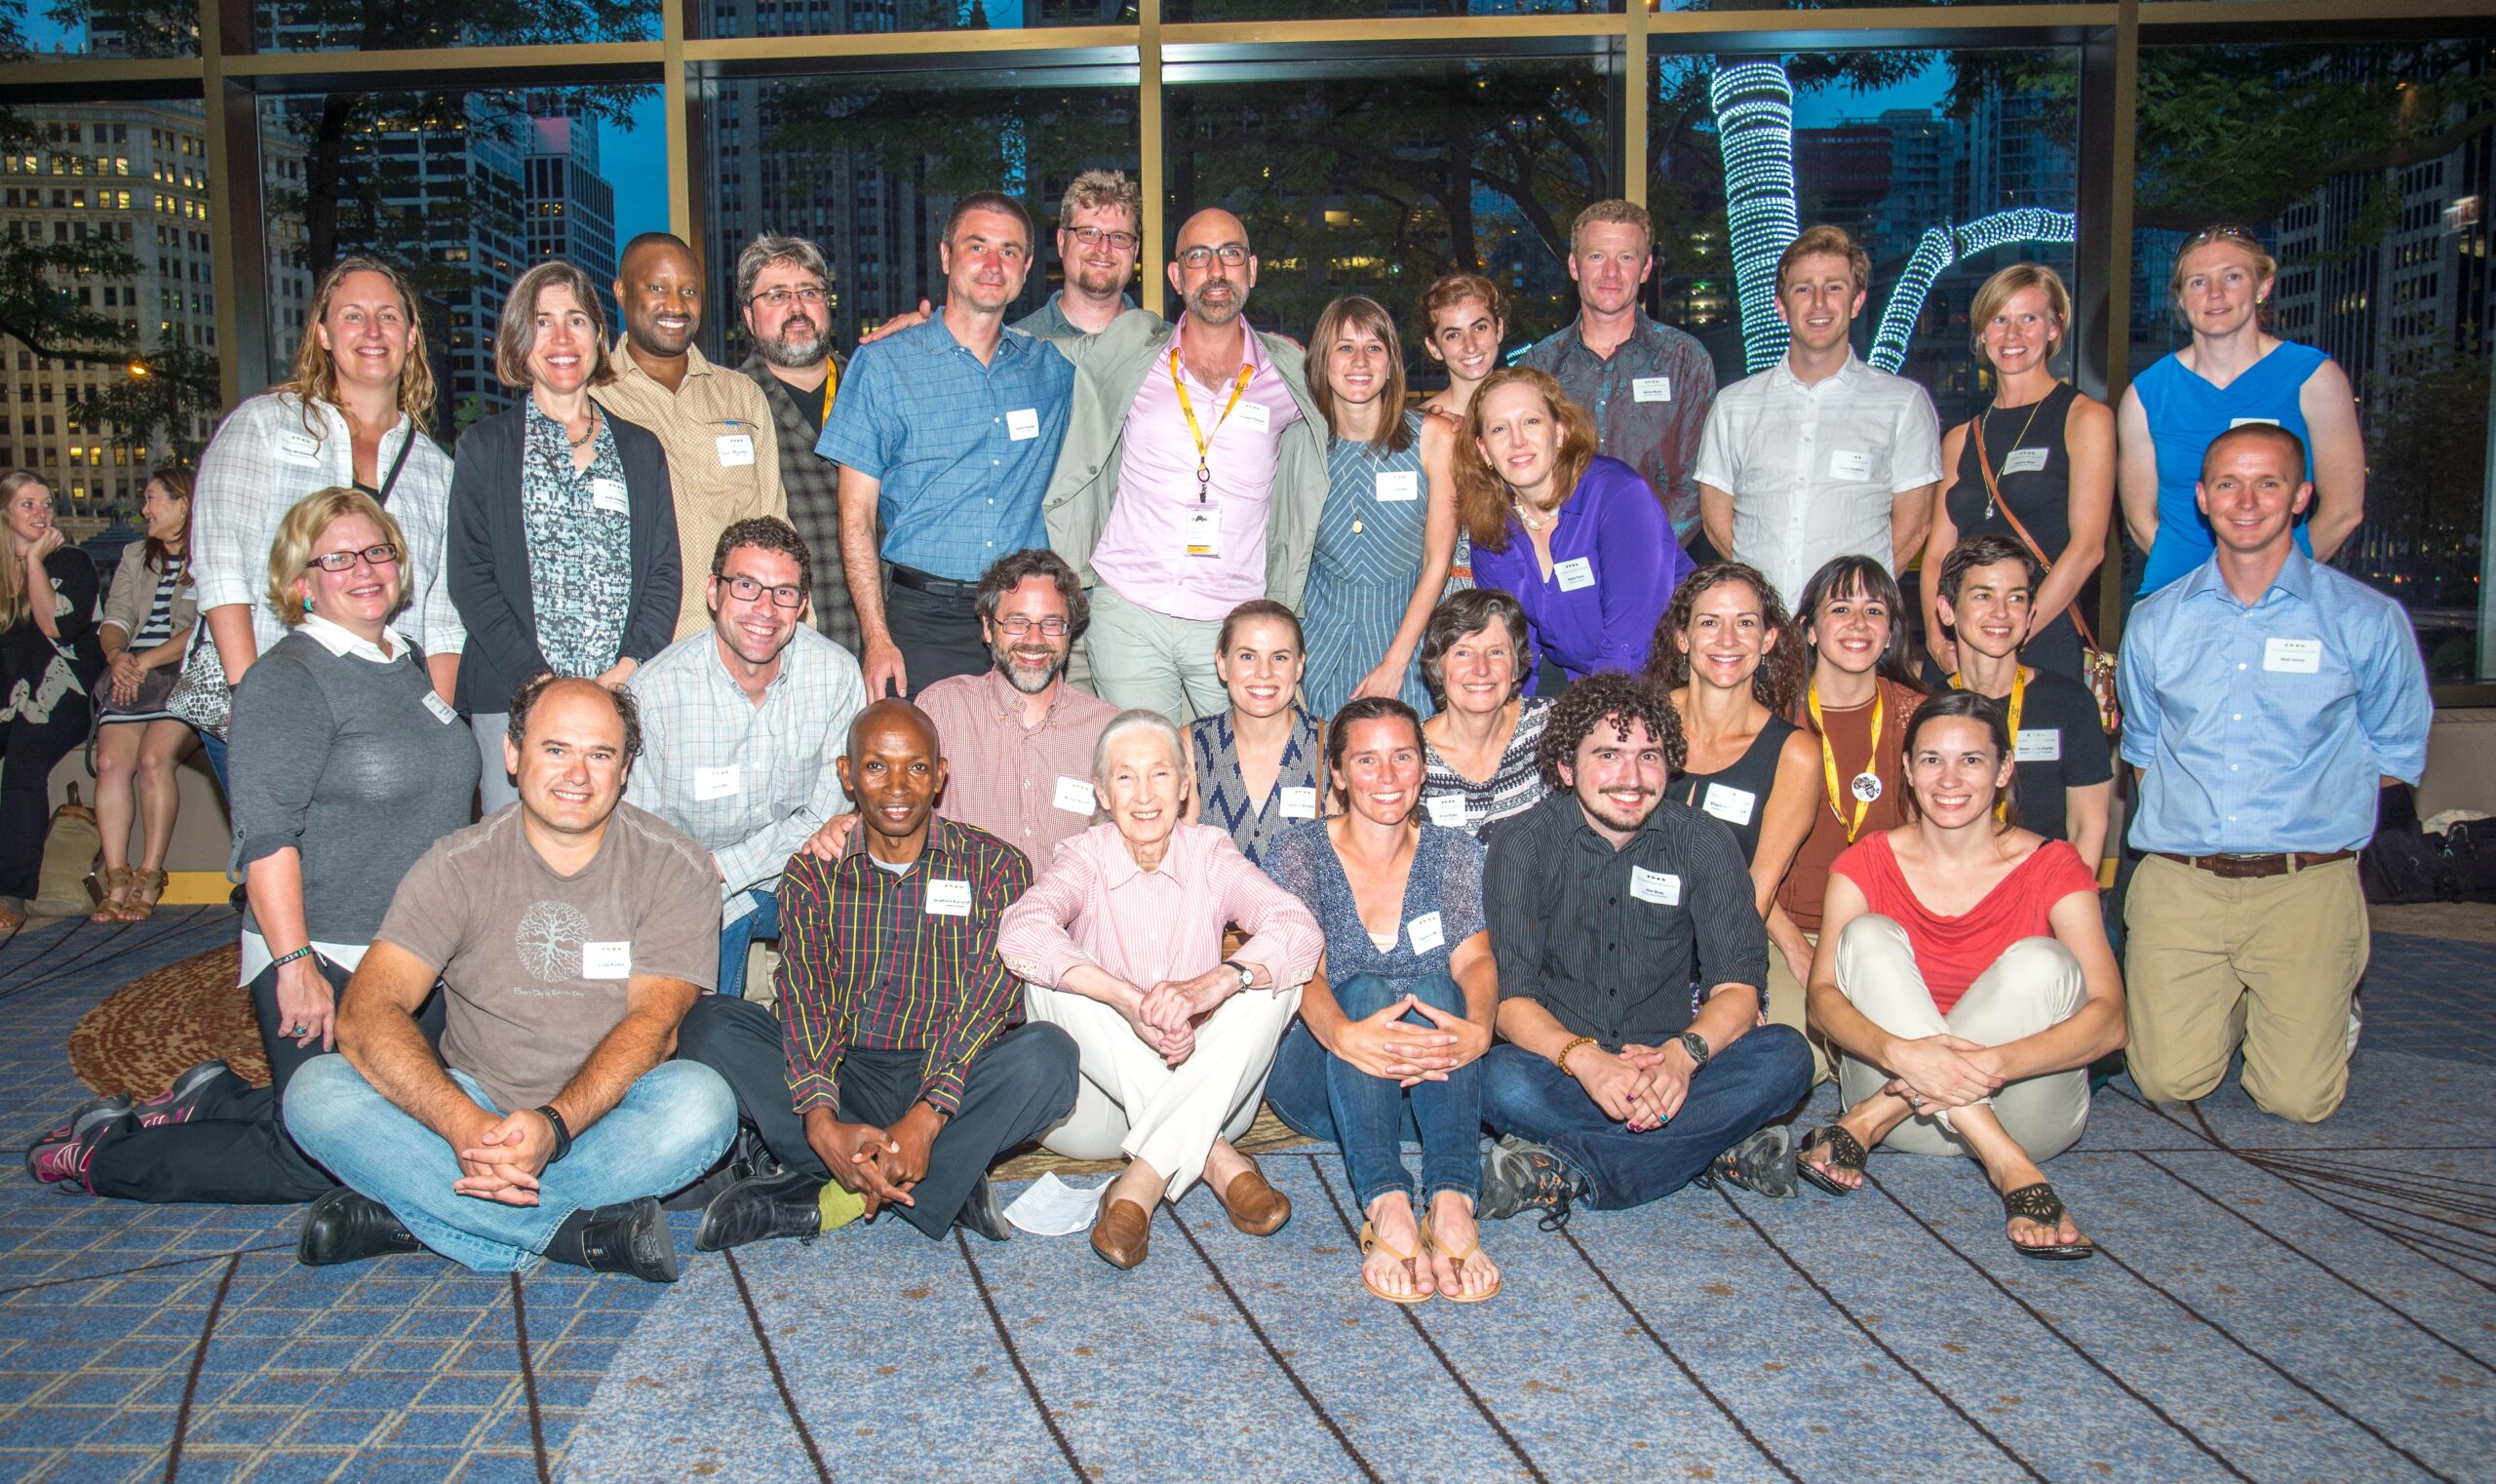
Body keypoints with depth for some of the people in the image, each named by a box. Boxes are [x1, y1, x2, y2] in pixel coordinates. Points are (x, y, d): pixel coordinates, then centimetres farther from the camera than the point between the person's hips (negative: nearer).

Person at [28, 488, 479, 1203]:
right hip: (326, 963, -8)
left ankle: (213, 1099, 29)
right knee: (312, 1159, -4)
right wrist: (295, 964, -24)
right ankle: (100, 1151, 14)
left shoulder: (408, 661, 12)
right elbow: (266, 835, -19)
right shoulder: (289, 679, -13)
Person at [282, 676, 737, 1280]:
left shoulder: (673, 866, -4)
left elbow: (653, 1023, -14)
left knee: (703, 1103, -32)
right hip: (469, 1109, 1)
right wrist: (465, 1126, -33)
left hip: (601, 1115, -1)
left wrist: (555, 1126, -33)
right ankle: (579, 1235, -28)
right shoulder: (460, 864, -3)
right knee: (316, 1092, -23)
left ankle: (404, 1213, -24)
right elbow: (366, 1014, -15)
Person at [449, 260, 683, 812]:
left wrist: (630, 667, -7)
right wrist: (539, 679, -12)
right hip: (514, 700, -1)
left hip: (626, 698, 2)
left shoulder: (640, 449, 15)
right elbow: (470, 576, 0)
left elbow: (666, 569, 9)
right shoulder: (486, 448, 8)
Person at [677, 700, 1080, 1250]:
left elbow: (988, 997, -9)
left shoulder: (994, 866, 4)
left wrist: (926, 1119, -26)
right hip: (843, 1078, 2)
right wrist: (822, 1121, -26)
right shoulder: (813, 874, 9)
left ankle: (826, 1195, -25)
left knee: (1046, 1054, -31)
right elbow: (805, 1000, -6)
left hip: (950, 1081, -2)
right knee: (710, 1024, -21)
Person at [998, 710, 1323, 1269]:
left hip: (1204, 1093, 1)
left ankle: (1140, 1183, -33)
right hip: (1103, 1107, -1)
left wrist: (1213, 983, -40)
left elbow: (1301, 930, -20)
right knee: (1049, 982, -25)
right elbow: (1020, 932, -29)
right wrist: (1131, 1001, -43)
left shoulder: (1209, 853, -2)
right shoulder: (1084, 857, -6)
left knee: (1272, 973, -21)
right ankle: (1216, 1159, -29)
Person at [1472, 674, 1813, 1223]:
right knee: (1501, 1081, -34)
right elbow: (1510, 997, -13)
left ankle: (1563, 1173, -29)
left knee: (1785, 1056, -25)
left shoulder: (1702, 842, 0)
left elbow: (1738, 988, -6)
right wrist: (1582, 1058, -34)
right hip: (1561, 1065, -2)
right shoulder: (1522, 843, -5)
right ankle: (1717, 1145, -24)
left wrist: (1684, 1051, -29)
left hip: (1666, 1063, 2)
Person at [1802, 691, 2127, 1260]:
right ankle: (2010, 1171, -31)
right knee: (1868, 935, -21)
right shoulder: (1867, 862, -1)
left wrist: (1992, 1064, -37)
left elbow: (2109, 1018, -18)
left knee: (2041, 962, -26)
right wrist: (1901, 1052, -37)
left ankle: (1869, 1122, -25)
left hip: (2024, 1106, -1)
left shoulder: (2051, 867, -5)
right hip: (1892, 1075, 2)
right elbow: (1823, 996, -15)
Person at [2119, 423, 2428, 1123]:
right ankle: (2232, 1004, 27)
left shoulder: (2367, 620, 1)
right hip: (2177, 880, 2)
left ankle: (2329, 1000, 26)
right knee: (2168, 1080, -6)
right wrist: (2190, 812, 6)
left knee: (2297, 1096, -7)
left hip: (2304, 882, -2)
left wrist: (2304, 804, 6)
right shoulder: (2155, 621, 8)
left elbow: (2397, 754, 11)